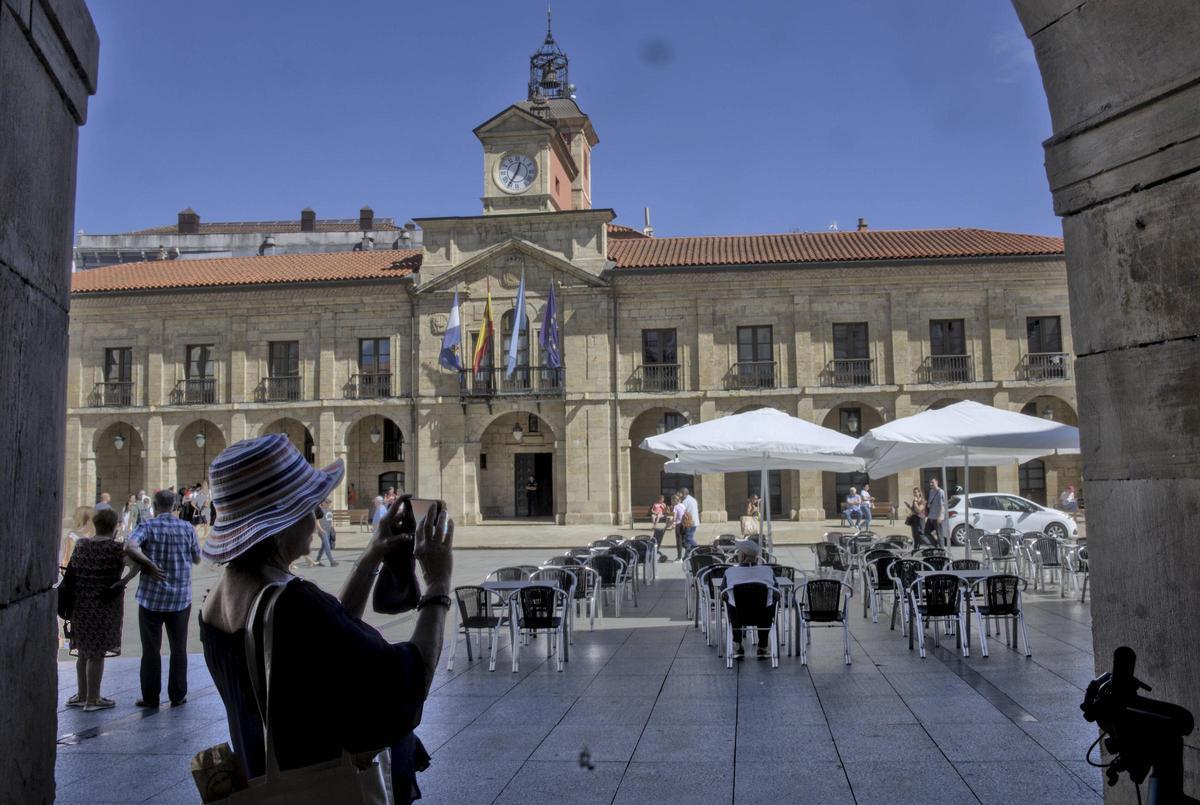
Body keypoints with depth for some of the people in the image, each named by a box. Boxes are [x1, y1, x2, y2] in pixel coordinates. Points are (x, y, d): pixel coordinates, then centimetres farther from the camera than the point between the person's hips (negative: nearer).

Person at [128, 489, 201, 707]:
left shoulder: (147, 527, -6)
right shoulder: (187, 528, 1)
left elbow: (131, 544, -27)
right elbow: (197, 559, 9)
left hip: (151, 598, -1)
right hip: (180, 599, 1)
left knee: (151, 649, 9)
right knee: (178, 649, 10)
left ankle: (150, 697, 13)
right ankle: (177, 695, 13)